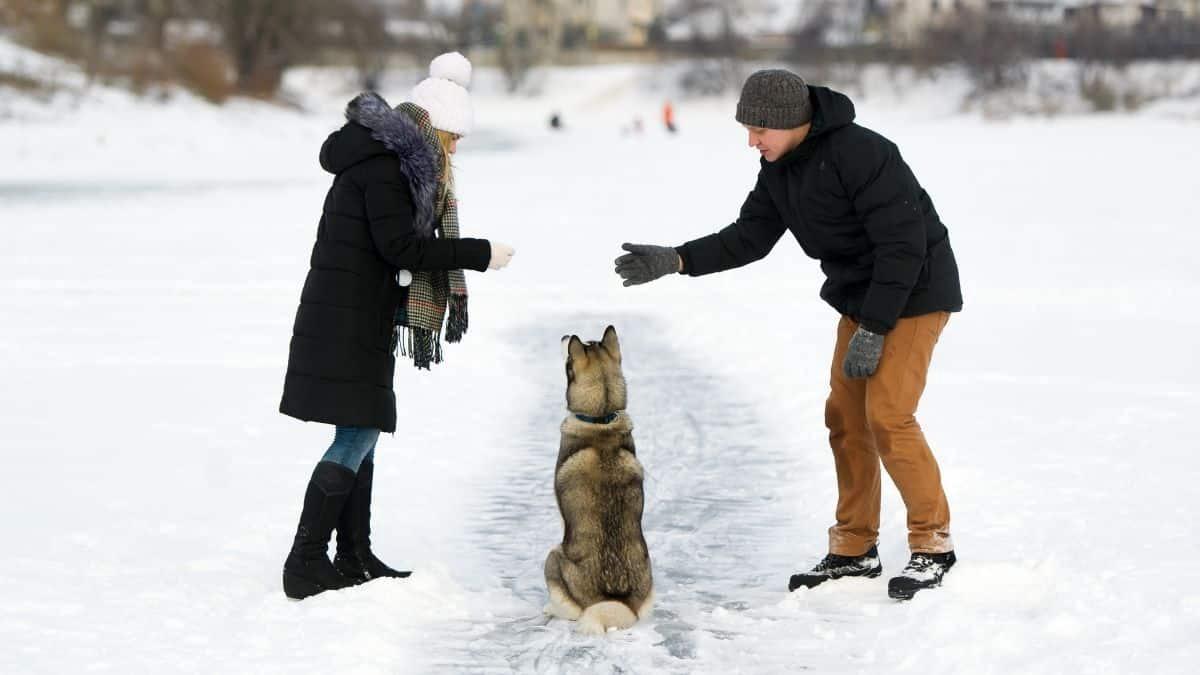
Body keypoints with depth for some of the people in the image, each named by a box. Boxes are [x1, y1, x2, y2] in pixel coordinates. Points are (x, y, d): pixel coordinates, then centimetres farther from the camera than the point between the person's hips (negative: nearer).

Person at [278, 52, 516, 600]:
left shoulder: (390, 157, 15)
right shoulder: (385, 161, -16)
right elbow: (399, 246, -21)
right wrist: (479, 255, -17)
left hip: (360, 318, 10)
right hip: (348, 321, -10)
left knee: (364, 432, 12)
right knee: (358, 435, -9)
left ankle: (354, 556, 18)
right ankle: (305, 564, -8)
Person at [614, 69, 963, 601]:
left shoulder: (860, 153, -26)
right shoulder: (779, 168, 2)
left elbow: (903, 246, -26)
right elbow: (750, 236, 5)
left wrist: (873, 331, -24)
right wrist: (676, 260, -8)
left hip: (915, 293, -9)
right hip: (860, 298, 9)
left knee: (887, 415, -15)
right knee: (845, 416, 7)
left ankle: (932, 545, -3)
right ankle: (854, 550, 15)